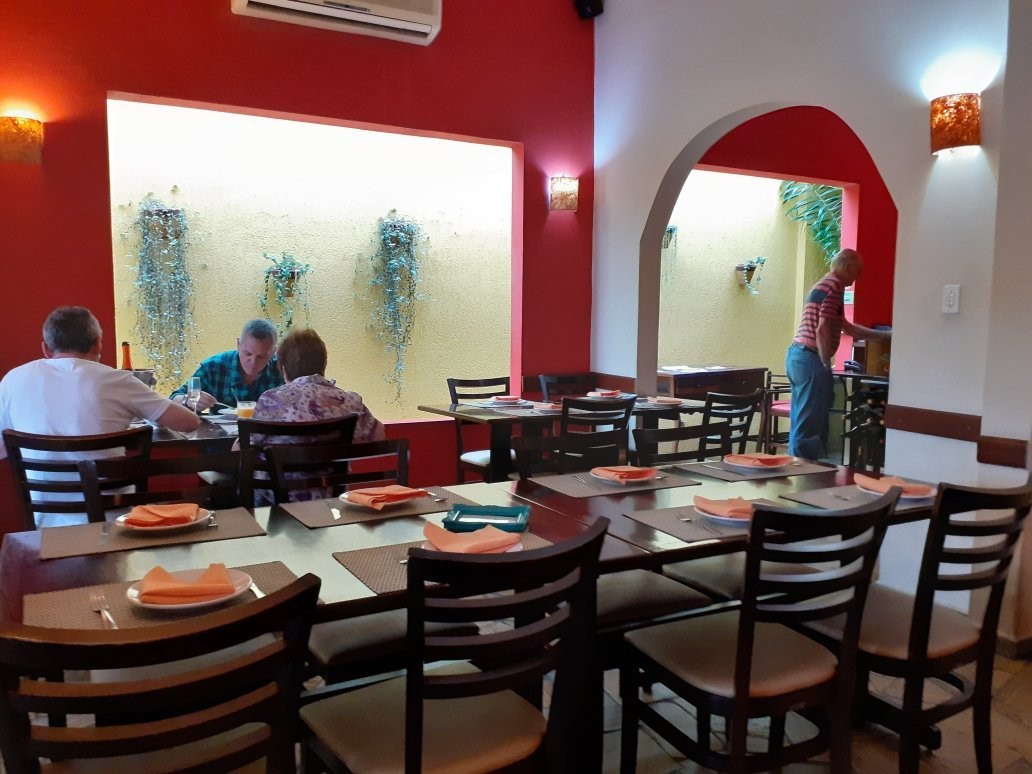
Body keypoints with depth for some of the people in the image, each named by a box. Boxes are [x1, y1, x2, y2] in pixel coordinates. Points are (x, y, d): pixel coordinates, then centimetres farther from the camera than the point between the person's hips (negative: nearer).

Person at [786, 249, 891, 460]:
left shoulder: (822, 285, 23)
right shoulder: (834, 286, -9)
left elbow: (847, 327, 32)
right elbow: (822, 330, -20)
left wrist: (884, 335, 35)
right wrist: (826, 365, -14)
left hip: (796, 355, 10)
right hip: (810, 358, -10)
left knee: (800, 423, 13)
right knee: (808, 425, -6)